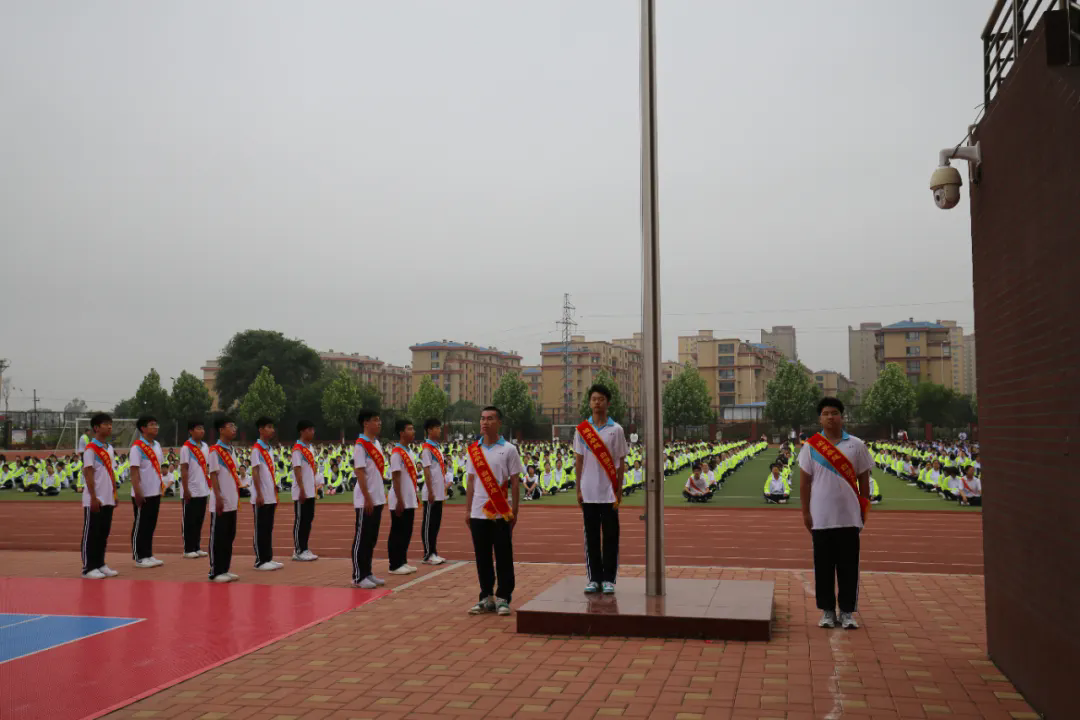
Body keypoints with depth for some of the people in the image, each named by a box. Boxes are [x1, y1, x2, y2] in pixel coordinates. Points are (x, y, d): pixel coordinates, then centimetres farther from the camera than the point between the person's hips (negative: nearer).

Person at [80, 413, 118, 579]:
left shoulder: (110, 449, 13)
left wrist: (114, 493, 14)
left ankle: (100, 564, 19)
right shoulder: (91, 449, -10)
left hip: (108, 500, 7)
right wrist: (93, 498, -18)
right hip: (94, 500, -7)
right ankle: (88, 568, 5)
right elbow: (88, 474, -14)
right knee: (91, 534, -1)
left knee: (104, 533, 11)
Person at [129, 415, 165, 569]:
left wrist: (161, 485, 13)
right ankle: (139, 558, 9)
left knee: (151, 525, 12)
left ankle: (148, 555, 20)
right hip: (142, 494, -7)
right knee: (140, 525, 2)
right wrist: (137, 492, -19)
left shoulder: (157, 445, 11)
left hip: (155, 492, 7)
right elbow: (134, 471, -16)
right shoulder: (137, 447, -12)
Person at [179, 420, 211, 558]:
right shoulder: (186, 447, -9)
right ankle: (188, 549, 8)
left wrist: (209, 483, 12)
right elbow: (184, 469, -12)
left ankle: (196, 547, 18)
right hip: (191, 491, -6)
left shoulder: (205, 447, 10)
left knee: (199, 520, 11)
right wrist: (186, 490, -16)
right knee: (189, 521, 1)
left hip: (203, 490, 6)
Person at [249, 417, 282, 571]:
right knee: (260, 529, -2)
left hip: (270, 497, 8)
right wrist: (259, 494, -19)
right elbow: (255, 473, -15)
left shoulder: (270, 449, 14)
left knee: (269, 529, 11)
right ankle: (260, 561, 4)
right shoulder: (256, 449, -11)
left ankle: (268, 558, 17)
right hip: (261, 497, -8)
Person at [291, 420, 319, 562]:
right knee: (300, 521, -3)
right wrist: (302, 490, -22)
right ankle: (298, 551, 3)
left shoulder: (310, 448, 14)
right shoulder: (297, 449, -13)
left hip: (310, 492, 9)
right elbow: (297, 470, -18)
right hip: (301, 492, -9)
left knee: (308, 520, 11)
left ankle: (304, 549, 17)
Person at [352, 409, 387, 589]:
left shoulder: (377, 443, 12)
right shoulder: (360, 445, -13)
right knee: (362, 538, -1)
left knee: (372, 538, 13)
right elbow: (359, 473, -17)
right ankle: (358, 577, 5)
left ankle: (367, 573, 20)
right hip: (365, 500, -8)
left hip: (378, 498, 8)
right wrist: (367, 498, -20)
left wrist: (381, 494, 14)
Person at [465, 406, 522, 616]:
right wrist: (468, 510, 7)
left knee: (503, 557, 1)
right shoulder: (473, 450, 7)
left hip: (501, 514, -3)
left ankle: (503, 598, 10)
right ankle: (486, 597, 18)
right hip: (478, 513, 3)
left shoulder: (508, 449, -2)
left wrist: (515, 511, -6)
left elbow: (515, 482, -2)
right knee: (482, 557, 8)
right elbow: (471, 482, 11)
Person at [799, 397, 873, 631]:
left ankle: (847, 612, 15)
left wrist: (864, 510, 3)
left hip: (849, 517, 1)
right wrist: (805, 512, -2)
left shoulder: (856, 445, 3)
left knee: (849, 567, 4)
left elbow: (864, 480, 6)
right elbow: (804, 481, 2)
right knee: (823, 567, 5)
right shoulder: (810, 446, 0)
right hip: (821, 518, 0)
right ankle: (827, 611, 16)